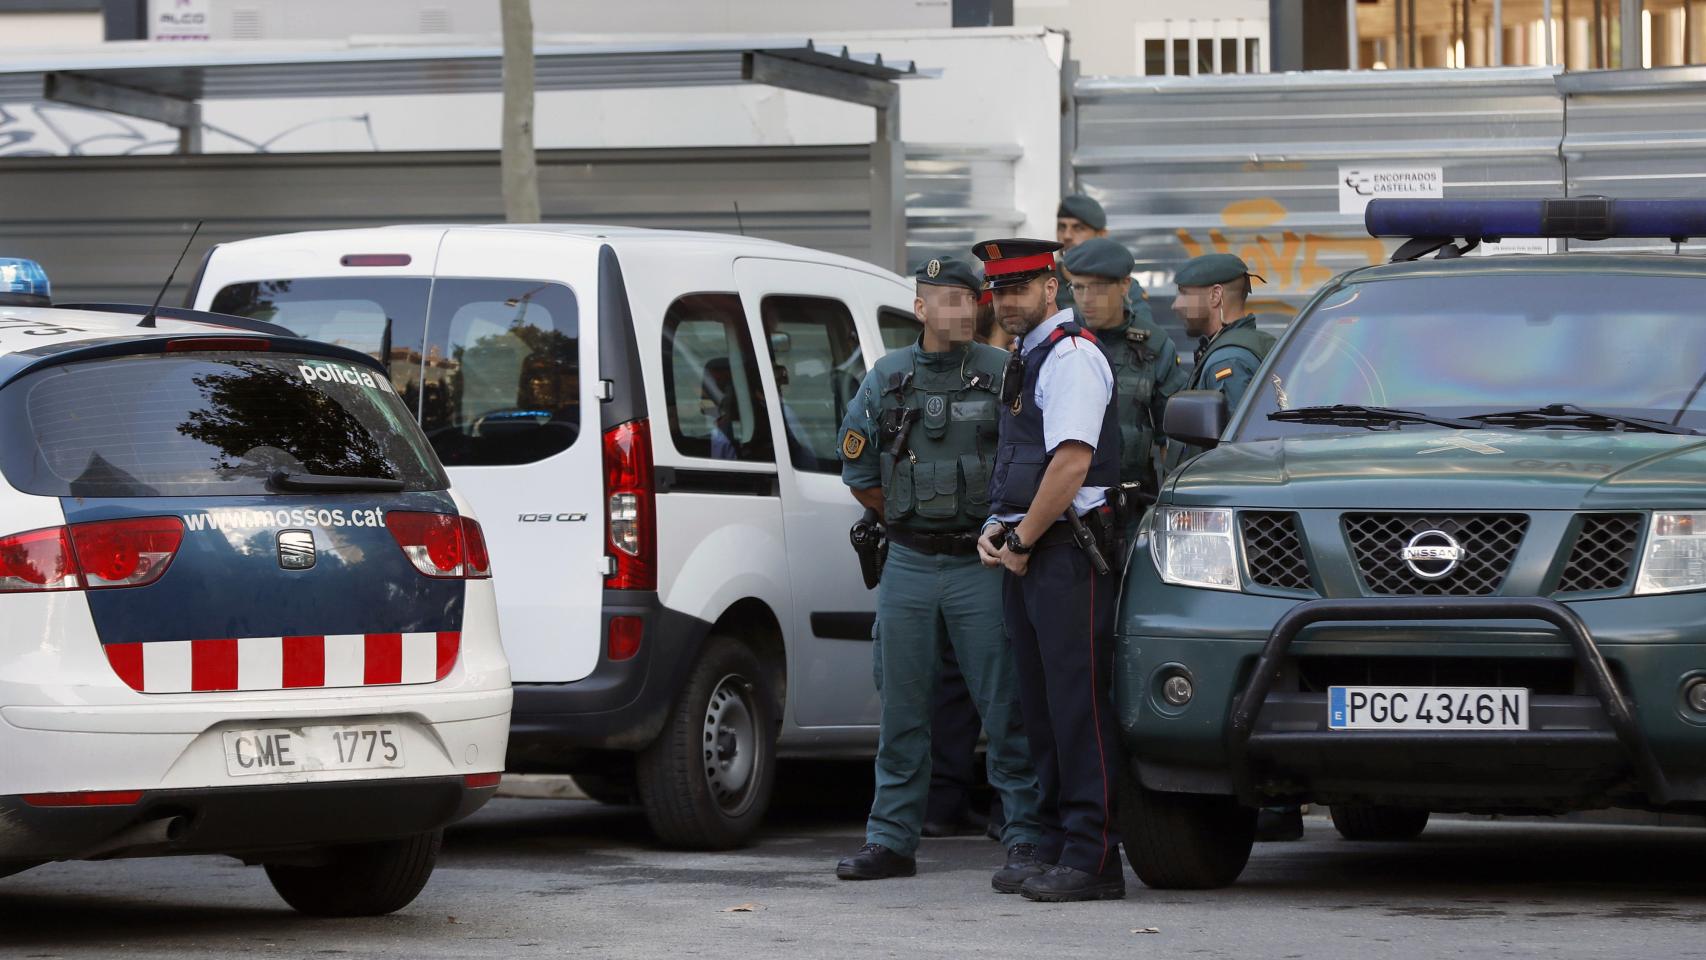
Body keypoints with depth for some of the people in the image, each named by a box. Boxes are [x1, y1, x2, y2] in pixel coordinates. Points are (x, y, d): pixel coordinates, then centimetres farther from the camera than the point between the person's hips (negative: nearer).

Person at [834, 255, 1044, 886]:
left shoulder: (1002, 374, -1)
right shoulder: (886, 379, 7)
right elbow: (859, 471, 16)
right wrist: (910, 522, 13)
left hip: (982, 566, -3)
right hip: (908, 567, 3)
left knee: (1005, 709, -3)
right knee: (901, 709, 8)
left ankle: (1025, 839, 1)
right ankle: (891, 840, 15)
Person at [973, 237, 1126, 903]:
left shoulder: (1071, 355, -10)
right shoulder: (1024, 360, 21)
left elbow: (1073, 459, -19)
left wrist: (1023, 541, -13)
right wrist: (999, 528, 11)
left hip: (1067, 553, -10)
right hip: (1023, 555, 10)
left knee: (1078, 701, -11)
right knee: (1041, 705, 10)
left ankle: (1093, 859, -13)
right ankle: (1058, 848, 14)